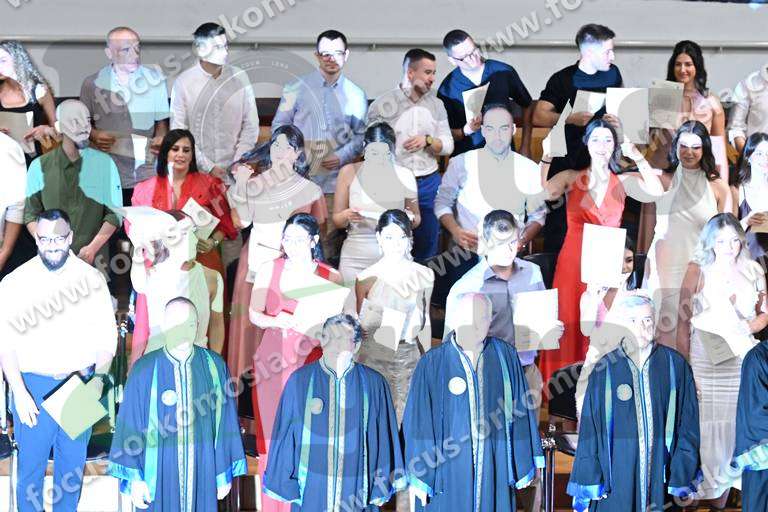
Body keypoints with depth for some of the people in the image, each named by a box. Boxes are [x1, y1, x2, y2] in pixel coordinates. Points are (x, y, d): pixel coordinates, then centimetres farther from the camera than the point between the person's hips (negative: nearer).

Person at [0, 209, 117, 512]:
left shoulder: (92, 279, 0)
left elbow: (106, 337, 4)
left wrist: (99, 377, -9)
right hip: (33, 385, -1)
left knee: (72, 465, 12)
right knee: (31, 465, 3)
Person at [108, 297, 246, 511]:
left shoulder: (214, 366, -4)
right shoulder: (144, 370, -8)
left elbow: (225, 421, 2)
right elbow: (129, 425, -5)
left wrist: (225, 472, 3)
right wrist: (134, 478, -8)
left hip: (203, 471, 1)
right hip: (158, 472, -1)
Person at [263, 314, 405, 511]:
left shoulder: (373, 384, -1)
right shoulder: (300, 381, -3)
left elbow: (382, 436, 3)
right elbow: (284, 435, 2)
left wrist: (381, 488, 2)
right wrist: (284, 484, 1)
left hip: (357, 493, 0)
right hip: (311, 492, 0)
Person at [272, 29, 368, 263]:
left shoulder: (356, 95, 10)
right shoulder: (296, 89, 6)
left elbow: (361, 134, 11)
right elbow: (279, 126, 8)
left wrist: (343, 156, -6)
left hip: (334, 182, 1)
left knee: (329, 240, 3)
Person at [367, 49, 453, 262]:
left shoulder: (436, 105, 7)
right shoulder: (383, 105, -4)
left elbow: (448, 146, 9)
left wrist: (427, 140, -11)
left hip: (429, 183, 4)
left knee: (428, 245, 10)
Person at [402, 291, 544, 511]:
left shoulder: (505, 356, 1)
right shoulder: (432, 364, -5)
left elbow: (519, 411, 6)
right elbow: (418, 422, -4)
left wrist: (523, 465, 5)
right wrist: (420, 477, -6)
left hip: (494, 471, 2)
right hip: (447, 474, -2)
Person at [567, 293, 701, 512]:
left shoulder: (675, 365, 1)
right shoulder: (605, 370, 0)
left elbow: (688, 426, 3)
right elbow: (589, 429, 2)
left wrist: (682, 477, -3)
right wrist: (590, 484, -1)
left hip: (662, 478, 0)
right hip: (615, 476, 0)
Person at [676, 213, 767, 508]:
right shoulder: (698, 270, -2)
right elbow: (683, 319, -2)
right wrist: (683, 363, -7)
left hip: (742, 355, 2)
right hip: (705, 356, -2)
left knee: (739, 416, 4)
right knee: (708, 417, 1)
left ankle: (732, 478, 22)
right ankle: (712, 483, 16)